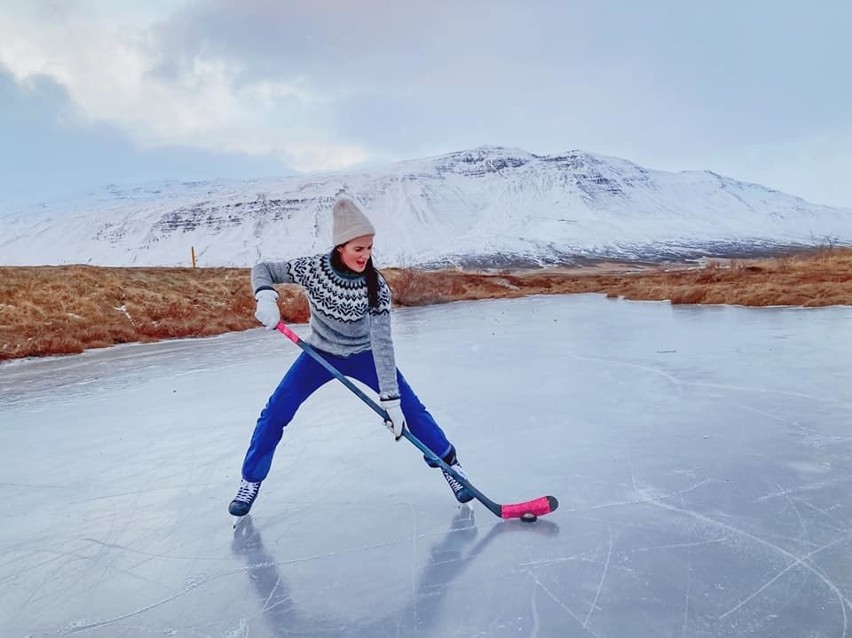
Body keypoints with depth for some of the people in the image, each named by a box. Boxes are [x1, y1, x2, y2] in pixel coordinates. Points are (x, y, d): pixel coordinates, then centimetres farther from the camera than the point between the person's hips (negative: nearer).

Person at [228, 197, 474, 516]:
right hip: (320, 353, 1)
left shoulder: (375, 286, -27)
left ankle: (449, 463, 12)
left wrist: (391, 399, -33)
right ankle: (250, 481, 16)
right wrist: (266, 297, -33)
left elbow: (382, 343, -30)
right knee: (275, 412, -7)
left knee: (410, 408, -10)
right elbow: (263, 269, -10)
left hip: (363, 355, -1)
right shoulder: (313, 268, -24)